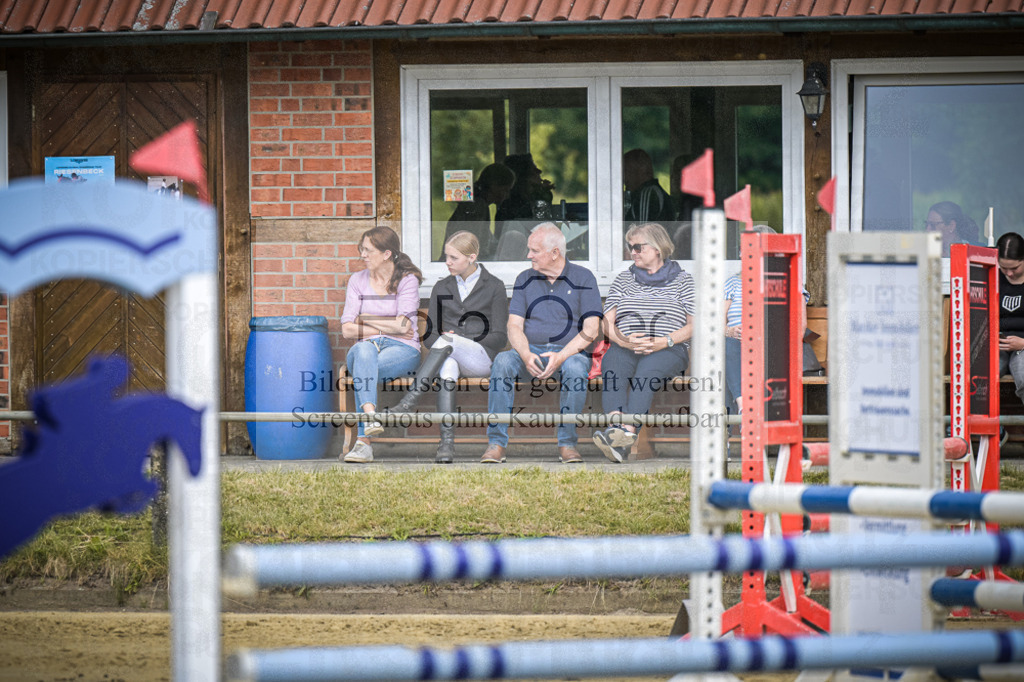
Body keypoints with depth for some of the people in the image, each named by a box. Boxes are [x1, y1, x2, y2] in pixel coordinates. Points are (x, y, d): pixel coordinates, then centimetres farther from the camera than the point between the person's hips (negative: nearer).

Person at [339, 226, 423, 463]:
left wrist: (365, 320, 1)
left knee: (363, 367, -36)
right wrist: (386, 329, -3)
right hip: (368, 347, 2)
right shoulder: (358, 280, 14)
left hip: (403, 350, -2)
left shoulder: (407, 280, 3)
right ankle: (370, 416, -58)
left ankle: (364, 441, -45)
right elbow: (347, 329, 6)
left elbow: (402, 326, -9)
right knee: (363, 350, -38)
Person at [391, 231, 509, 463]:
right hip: (447, 356, 2)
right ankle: (447, 441, -46)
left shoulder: (494, 287, 8)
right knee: (448, 366, -37)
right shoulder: (441, 288, 19)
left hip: (482, 357, -2)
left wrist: (461, 341, -10)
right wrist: (437, 340, -9)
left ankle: (410, 400, -42)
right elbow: (429, 335, 16)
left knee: (447, 340, -36)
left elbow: (499, 337, 2)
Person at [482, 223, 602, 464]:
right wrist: (526, 355, -17)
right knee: (503, 360, -30)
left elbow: (591, 329, -5)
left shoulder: (583, 278, 3)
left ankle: (567, 442, -27)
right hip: (530, 351, 3)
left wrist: (561, 357, -20)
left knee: (576, 367, -38)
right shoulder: (525, 279, 13)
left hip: (570, 351, -2)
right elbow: (514, 326, 5)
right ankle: (496, 442, -31)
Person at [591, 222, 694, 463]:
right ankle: (616, 425, -55)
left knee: (647, 369, -38)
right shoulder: (623, 279, 24)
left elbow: (694, 325, 5)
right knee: (612, 363, -34)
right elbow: (608, 324, 15)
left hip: (668, 351, -3)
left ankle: (627, 431, -59)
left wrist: (664, 342, -12)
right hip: (625, 348, 3)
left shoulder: (682, 280, 14)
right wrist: (624, 341, -8)